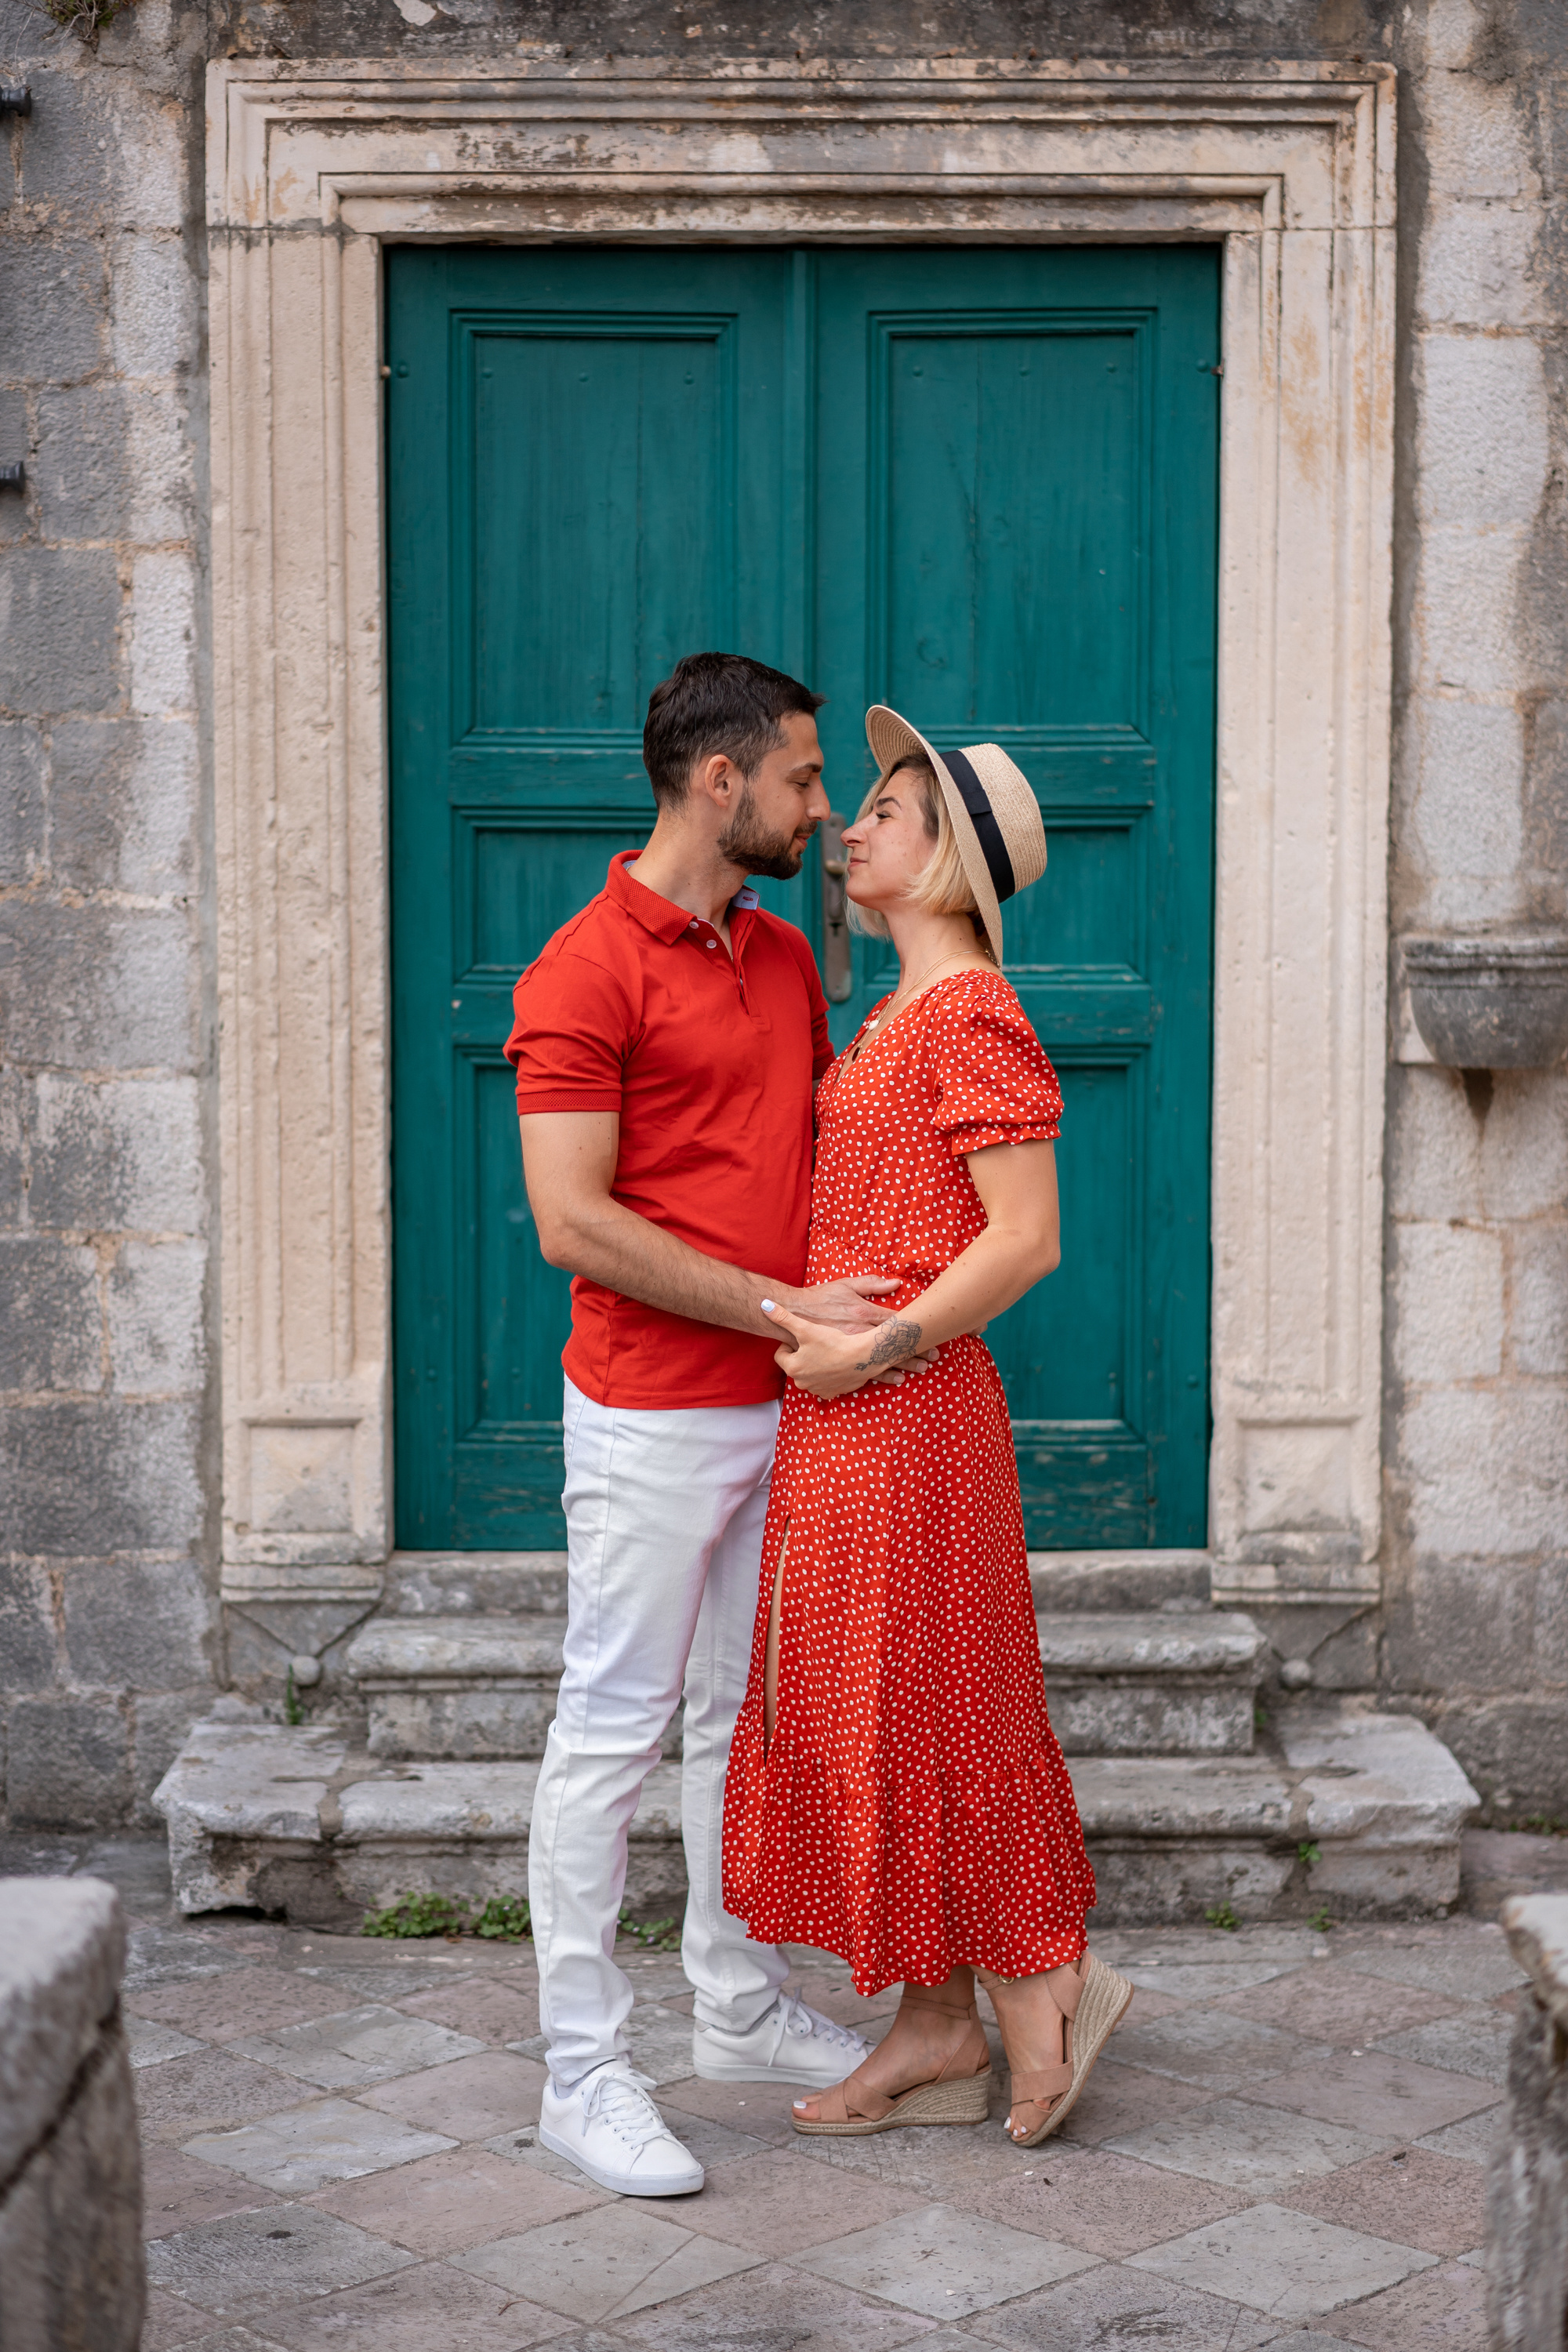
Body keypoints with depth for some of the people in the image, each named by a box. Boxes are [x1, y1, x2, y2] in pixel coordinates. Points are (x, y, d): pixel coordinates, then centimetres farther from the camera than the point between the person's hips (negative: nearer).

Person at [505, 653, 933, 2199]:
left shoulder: (786, 958, 13)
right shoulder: (585, 970, -13)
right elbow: (574, 1222, -19)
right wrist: (785, 1307, -18)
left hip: (784, 1405, 8)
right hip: (653, 1416, -8)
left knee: (744, 1719, 16)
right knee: (612, 1731, 0)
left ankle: (741, 2013, 29)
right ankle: (584, 2075, 9)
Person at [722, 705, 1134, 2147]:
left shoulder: (972, 1013, -14)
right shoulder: (899, 1016, 15)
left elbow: (1025, 1237, -20)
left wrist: (872, 1348, -18)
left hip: (909, 1418, -10)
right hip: (845, 1426, 10)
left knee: (927, 1709, -1)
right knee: (865, 1716, 13)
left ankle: (1045, 1986, 15)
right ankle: (937, 2031, 22)